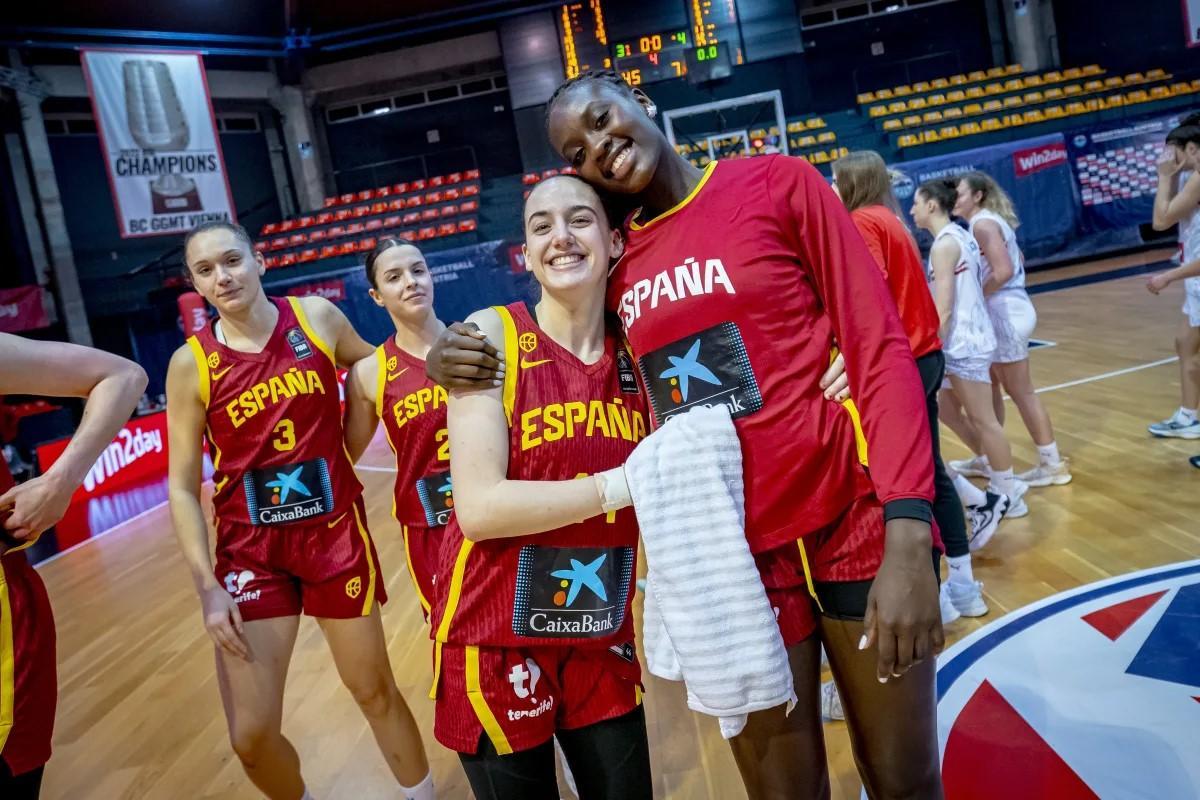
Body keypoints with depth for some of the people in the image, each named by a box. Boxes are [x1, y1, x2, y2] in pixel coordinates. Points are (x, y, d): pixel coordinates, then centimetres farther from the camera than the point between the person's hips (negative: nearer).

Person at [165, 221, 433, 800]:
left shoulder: (318, 318, -5)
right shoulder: (191, 363, -8)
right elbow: (182, 486, -5)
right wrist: (207, 587, -11)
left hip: (336, 531, 1)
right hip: (249, 547, 0)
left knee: (375, 690, 14)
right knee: (251, 737, 1)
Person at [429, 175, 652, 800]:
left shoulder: (634, 354, 1)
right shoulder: (491, 335, -12)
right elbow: (480, 508, -21)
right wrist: (625, 484, -21)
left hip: (601, 640, 4)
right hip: (496, 643, -4)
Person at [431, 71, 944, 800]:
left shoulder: (778, 183, -3)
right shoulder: (617, 264, 6)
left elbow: (881, 347, -8)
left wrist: (908, 534, -18)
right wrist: (459, 358, -2)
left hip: (855, 525, -2)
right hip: (730, 552, 3)